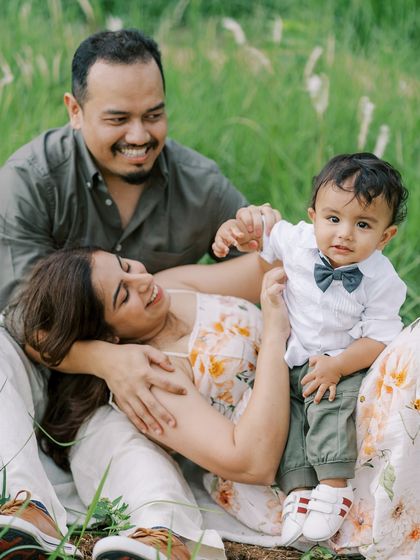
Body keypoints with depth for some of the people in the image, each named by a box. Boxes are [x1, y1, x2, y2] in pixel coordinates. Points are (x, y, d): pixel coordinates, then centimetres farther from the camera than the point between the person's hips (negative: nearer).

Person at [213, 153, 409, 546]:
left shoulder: (382, 281, -16)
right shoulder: (297, 241, -10)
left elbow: (379, 338, -14)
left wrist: (337, 366, -27)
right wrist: (233, 229, -12)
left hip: (345, 364, -3)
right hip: (288, 360, 3)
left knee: (329, 401, -30)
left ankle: (334, 486, -25)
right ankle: (298, 489, -21)